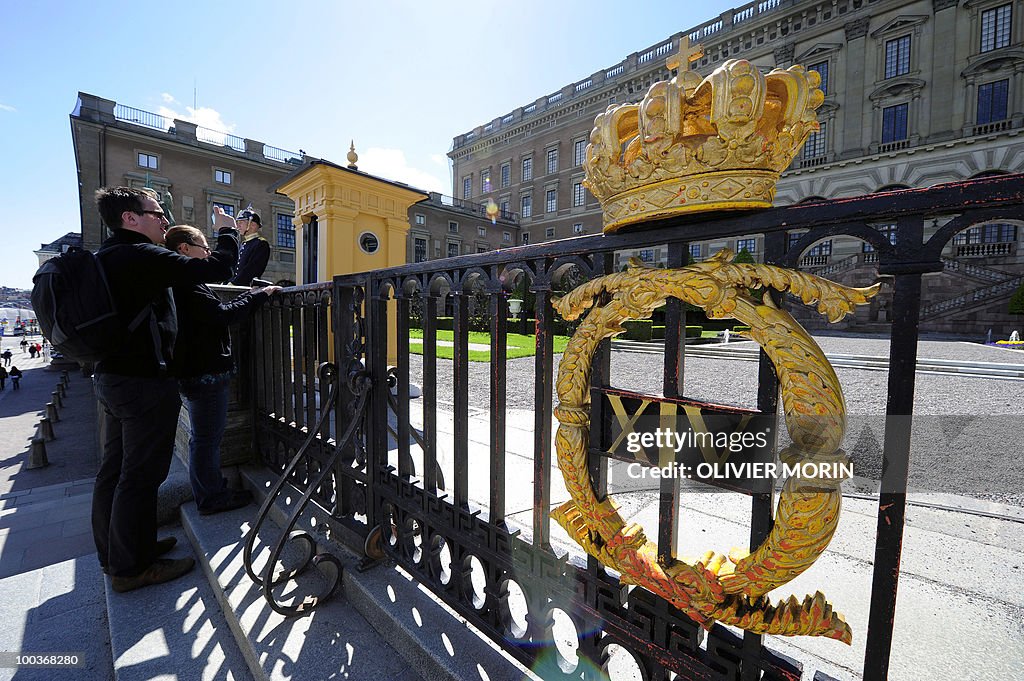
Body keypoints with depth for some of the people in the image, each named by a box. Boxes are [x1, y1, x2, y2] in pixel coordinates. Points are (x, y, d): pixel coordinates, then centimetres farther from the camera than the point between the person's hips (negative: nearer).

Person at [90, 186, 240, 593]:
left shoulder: (105, 257, 13)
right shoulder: (142, 256, -17)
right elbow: (216, 268, -21)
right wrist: (227, 232, -4)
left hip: (110, 376, 10)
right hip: (144, 380, -10)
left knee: (115, 468, 18)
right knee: (140, 475, 0)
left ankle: (113, 552, 33)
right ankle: (131, 567, 12)